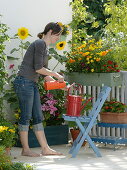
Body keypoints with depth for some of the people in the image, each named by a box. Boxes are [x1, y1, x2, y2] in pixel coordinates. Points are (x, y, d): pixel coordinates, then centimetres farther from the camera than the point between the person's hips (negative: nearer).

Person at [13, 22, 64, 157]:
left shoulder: (45, 47, 18)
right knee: (26, 116, -3)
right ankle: (25, 150, 4)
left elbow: (43, 70, 23)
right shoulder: (40, 44, -12)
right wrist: (56, 75, -8)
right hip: (24, 82, -10)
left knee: (38, 117, 9)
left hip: (32, 85, 10)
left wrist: (57, 82, 13)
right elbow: (38, 68, -18)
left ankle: (45, 148, 12)